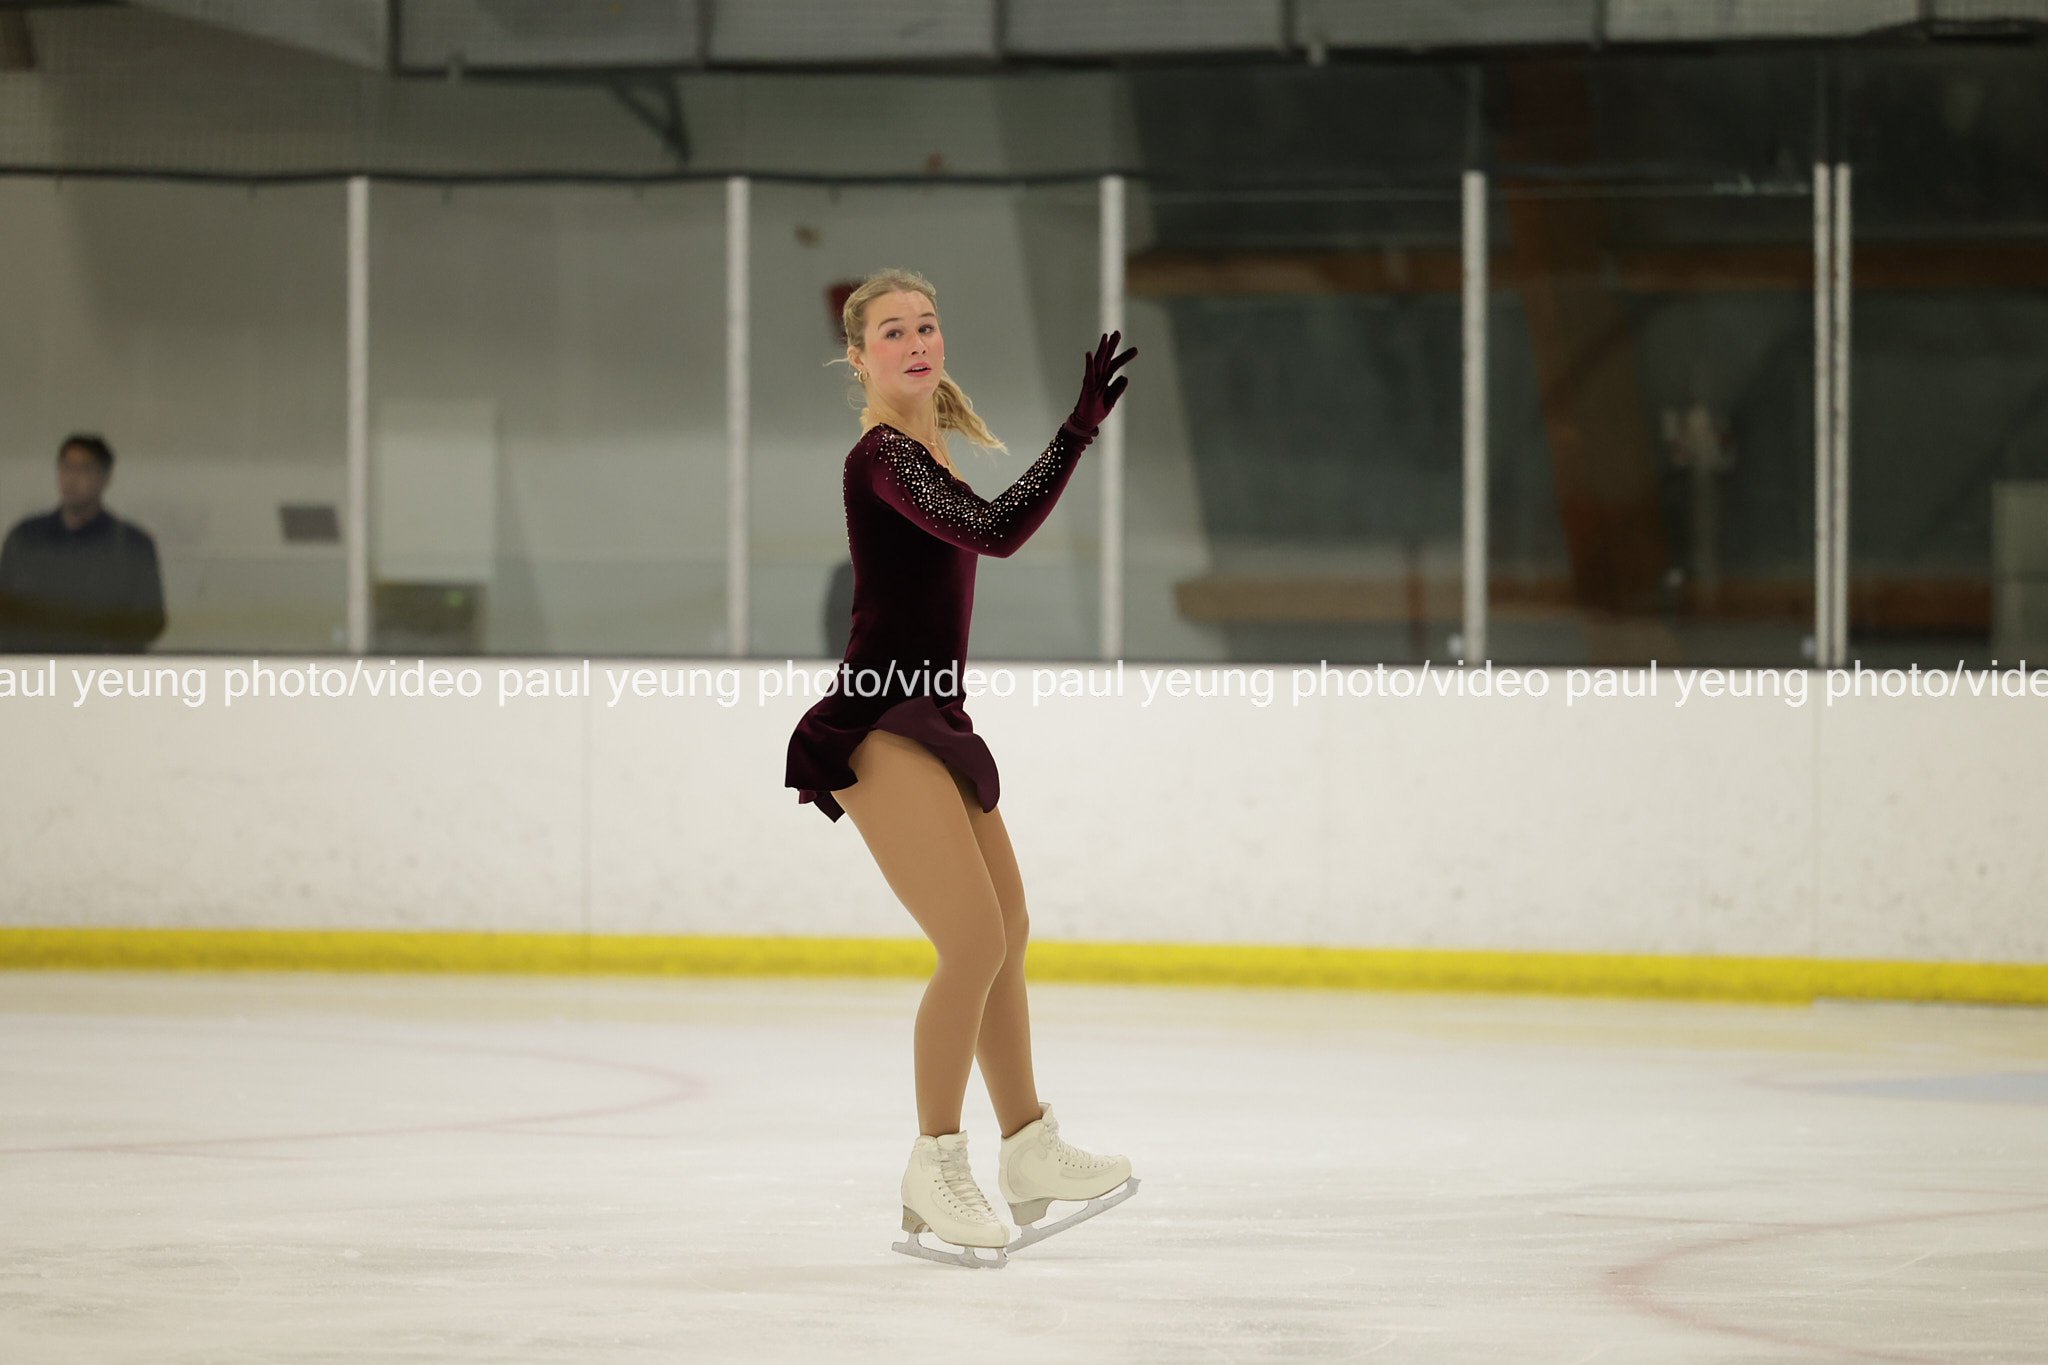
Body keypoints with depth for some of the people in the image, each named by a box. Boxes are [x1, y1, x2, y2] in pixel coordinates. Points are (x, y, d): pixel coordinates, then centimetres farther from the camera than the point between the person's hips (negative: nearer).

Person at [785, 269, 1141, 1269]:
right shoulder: (885, 456, -14)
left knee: (1006, 936, 17)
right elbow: (993, 532, -29)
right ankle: (935, 1172, -7)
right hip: (879, 729, -10)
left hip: (930, 722, 10)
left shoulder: (923, 450, 15)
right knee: (974, 942, -17)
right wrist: (1080, 430, -31)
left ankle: (1030, 1153, 29)